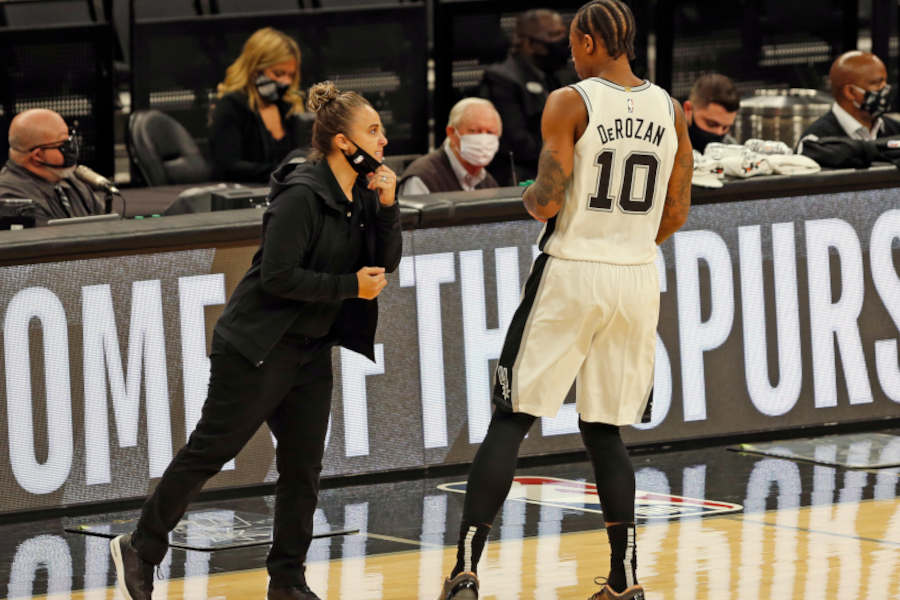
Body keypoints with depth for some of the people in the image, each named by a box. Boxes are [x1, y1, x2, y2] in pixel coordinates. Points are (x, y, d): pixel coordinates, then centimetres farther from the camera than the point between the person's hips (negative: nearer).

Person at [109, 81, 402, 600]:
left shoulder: (360, 196, 6)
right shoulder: (302, 196, -19)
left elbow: (385, 264, 9)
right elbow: (277, 276, -24)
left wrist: (387, 207, -7)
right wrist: (350, 286, -18)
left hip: (312, 350, 8)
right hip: (260, 347, -8)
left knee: (303, 467, 6)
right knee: (210, 450, -2)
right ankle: (141, 550, 10)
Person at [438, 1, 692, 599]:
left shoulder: (569, 103, -10)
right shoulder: (669, 110, 5)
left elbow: (547, 201, -15)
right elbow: (676, 213, 9)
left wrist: (529, 197, 8)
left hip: (570, 276, -4)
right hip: (638, 280, 4)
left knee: (510, 421, 1)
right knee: (605, 431, 15)